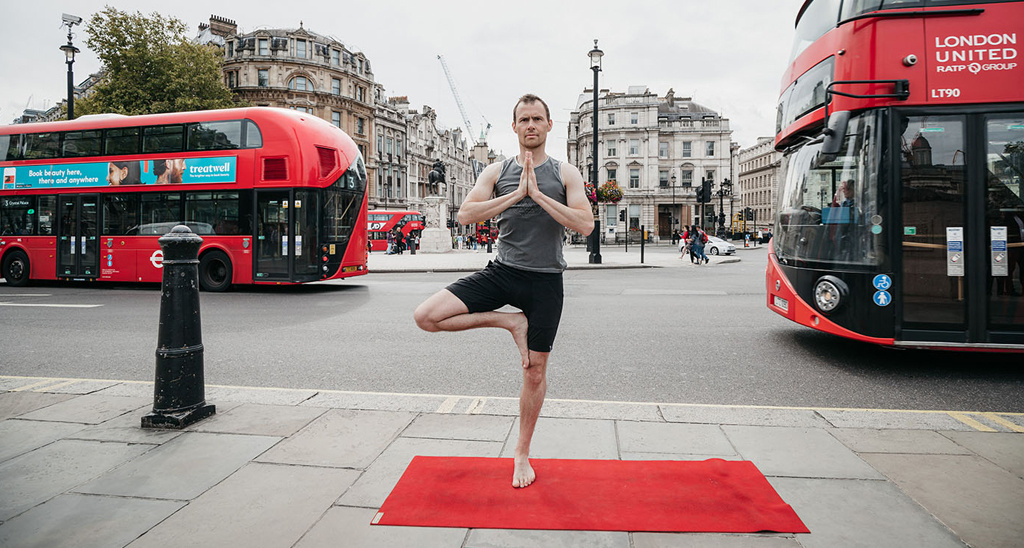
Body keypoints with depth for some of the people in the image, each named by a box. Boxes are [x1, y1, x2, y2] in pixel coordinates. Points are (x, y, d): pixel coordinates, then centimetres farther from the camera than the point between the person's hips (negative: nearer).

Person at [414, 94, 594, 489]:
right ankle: (510, 321, 0)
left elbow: (585, 225, -10)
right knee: (426, 316, -16)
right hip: (501, 273, 1)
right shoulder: (497, 172, 6)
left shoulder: (565, 174, 4)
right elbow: (466, 214, -8)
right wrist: (516, 194, -15)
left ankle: (522, 453, 27)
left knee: (535, 371, 6)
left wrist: (538, 194, -15)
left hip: (544, 281, -1)